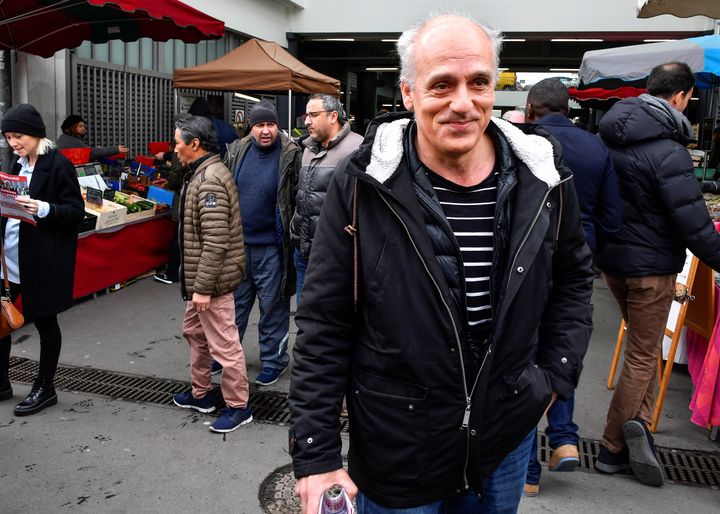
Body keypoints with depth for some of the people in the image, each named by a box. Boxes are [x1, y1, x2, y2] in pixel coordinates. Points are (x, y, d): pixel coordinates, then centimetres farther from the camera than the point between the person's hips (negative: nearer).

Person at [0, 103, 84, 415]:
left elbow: (77, 212, -15)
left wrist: (42, 208, -28)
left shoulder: (58, 165, -12)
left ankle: (45, 388, 21)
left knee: (43, 319, 5)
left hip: (43, 259, -7)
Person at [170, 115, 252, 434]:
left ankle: (238, 406, 13)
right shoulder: (201, 173, 13)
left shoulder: (210, 180, -21)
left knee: (223, 343, -1)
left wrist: (203, 287, -23)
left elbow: (216, 242, -26)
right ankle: (201, 393, 38)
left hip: (212, 279, -11)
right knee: (195, 331, 22)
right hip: (200, 276, 11)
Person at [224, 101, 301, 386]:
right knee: (235, 301, 18)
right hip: (238, 243, 5)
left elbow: (298, 202, -11)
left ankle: (273, 360, 24)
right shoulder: (237, 152, 3)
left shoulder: (290, 156, -12)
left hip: (271, 247, -5)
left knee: (273, 306, 8)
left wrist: (293, 240, -13)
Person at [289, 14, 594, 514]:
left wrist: (557, 373, 2)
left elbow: (573, 275, 10)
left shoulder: (543, 178, -8)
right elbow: (324, 327, -13)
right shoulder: (363, 187, -17)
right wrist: (317, 455, -12)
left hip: (508, 436, 4)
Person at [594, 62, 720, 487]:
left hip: (612, 257, 8)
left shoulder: (613, 137, 3)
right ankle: (613, 448, 14)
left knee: (646, 348, 22)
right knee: (642, 357, 6)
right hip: (650, 267, -7)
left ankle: (639, 424, 18)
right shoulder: (669, 153, -21)